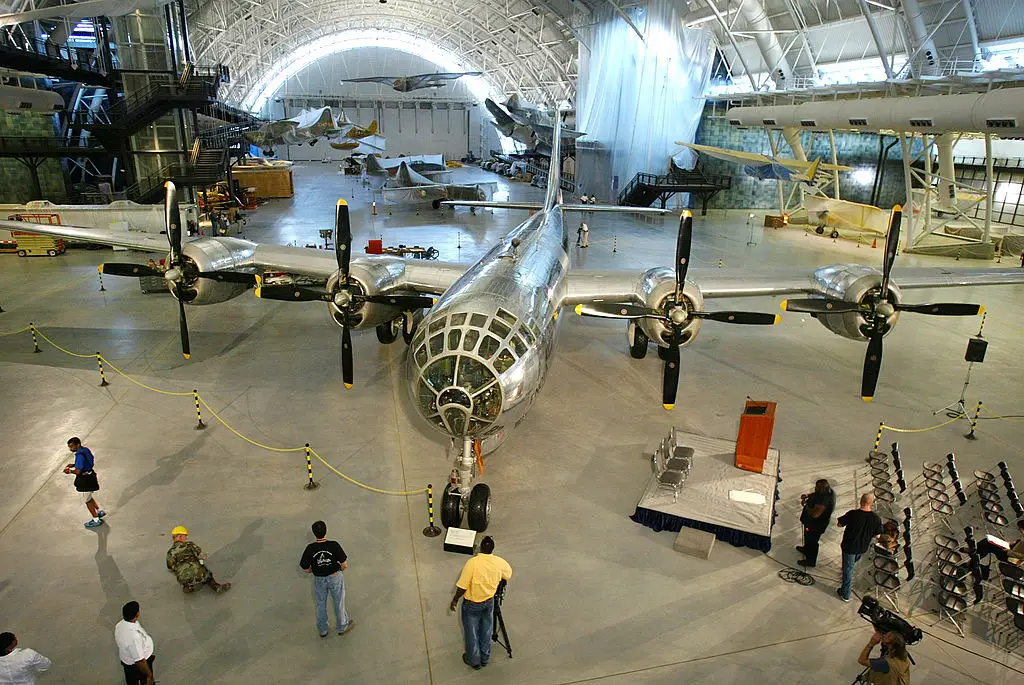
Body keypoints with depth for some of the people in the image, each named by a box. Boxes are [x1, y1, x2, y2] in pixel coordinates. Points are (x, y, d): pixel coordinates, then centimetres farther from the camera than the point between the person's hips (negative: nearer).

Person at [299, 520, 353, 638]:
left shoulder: (310, 548, -22)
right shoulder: (334, 545, -26)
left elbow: (305, 568, -12)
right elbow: (344, 564, -20)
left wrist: (315, 569, 8)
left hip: (319, 579, 1)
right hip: (335, 577, -1)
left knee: (321, 604, 24)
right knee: (339, 602, 21)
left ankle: (323, 629, 43)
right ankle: (342, 627, 40)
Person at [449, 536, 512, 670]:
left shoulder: (472, 563, -30)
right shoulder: (499, 562, -15)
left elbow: (462, 586, -23)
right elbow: (508, 574, 6)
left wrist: (455, 600, -7)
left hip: (472, 604, -4)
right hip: (489, 601, 4)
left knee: (472, 632, 17)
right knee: (486, 631, 23)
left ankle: (474, 660, 34)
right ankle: (485, 658, 39)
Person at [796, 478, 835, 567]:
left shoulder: (824, 500, -40)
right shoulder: (827, 491, -11)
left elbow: (815, 514, -42)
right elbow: (816, 494, 12)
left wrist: (805, 504, -28)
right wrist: (807, 495, -5)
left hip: (815, 525, -9)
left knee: (812, 541, 14)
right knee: (808, 537, 33)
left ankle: (811, 562, 35)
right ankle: (806, 549, 59)